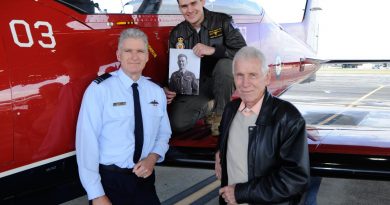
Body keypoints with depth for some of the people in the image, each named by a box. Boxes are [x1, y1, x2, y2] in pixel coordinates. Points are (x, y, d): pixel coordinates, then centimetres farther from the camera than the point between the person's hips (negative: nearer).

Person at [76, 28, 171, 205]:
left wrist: (153, 157, -8)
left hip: (144, 179, 4)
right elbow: (87, 142, -15)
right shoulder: (98, 90, -13)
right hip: (109, 180, -4)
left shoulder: (157, 92, 3)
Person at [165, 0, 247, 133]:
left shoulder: (223, 21, -7)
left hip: (221, 81, -2)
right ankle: (209, 107, 13)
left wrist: (213, 50, -31)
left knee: (225, 64, -37)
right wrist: (169, 90, -11)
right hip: (194, 86, 2)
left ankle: (221, 113, -11)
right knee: (177, 123, -19)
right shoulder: (177, 33, 3)